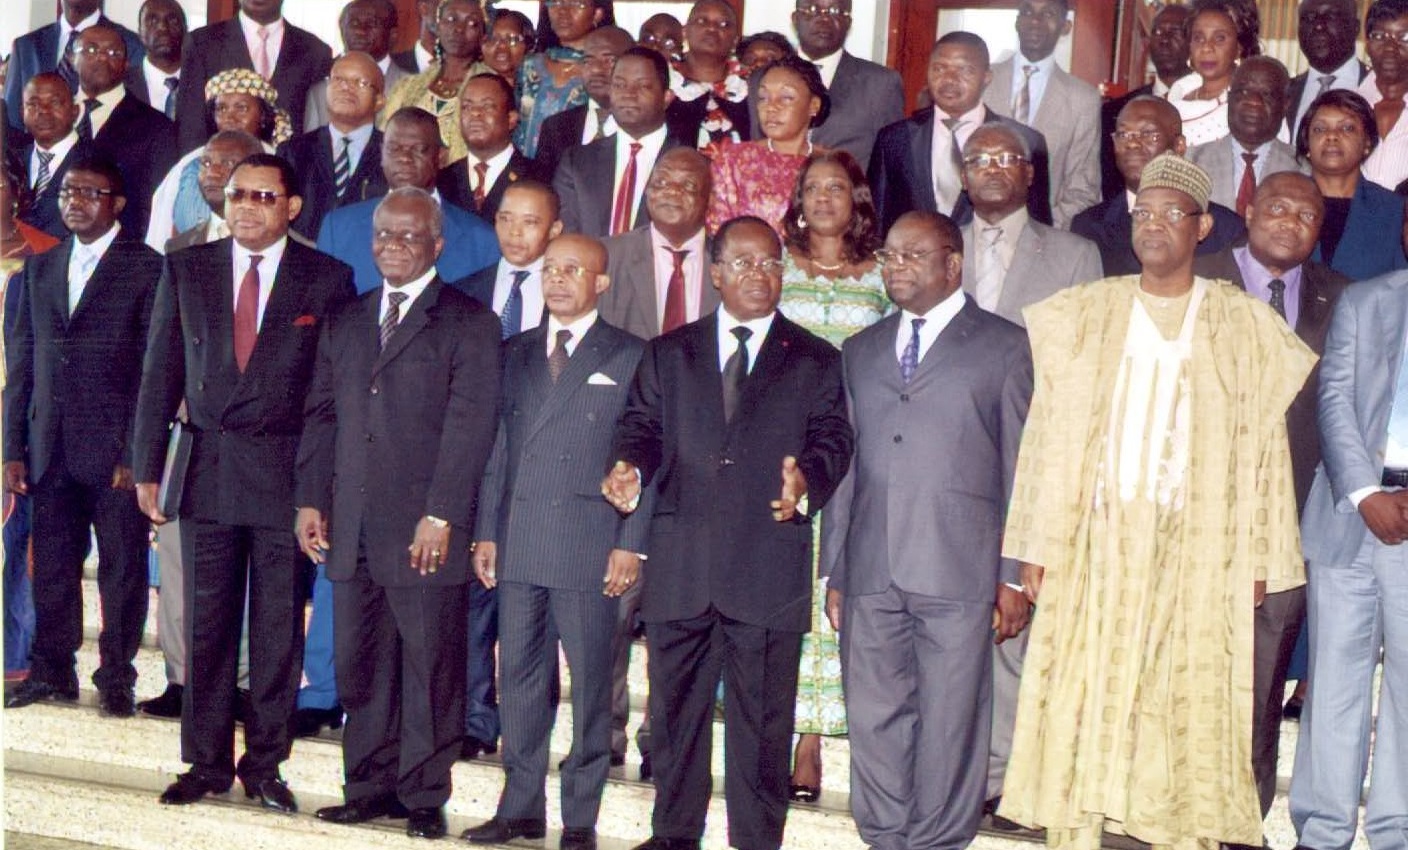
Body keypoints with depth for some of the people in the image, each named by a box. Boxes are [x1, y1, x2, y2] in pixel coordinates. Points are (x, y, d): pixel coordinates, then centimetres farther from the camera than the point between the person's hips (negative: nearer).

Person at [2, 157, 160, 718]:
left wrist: (136, 452, -12)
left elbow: (155, 368, -5)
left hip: (115, 449, -5)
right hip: (52, 449, 5)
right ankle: (52, 672, 19)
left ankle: (116, 679, 10)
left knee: (122, 567, 1)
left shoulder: (146, 268, -1)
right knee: (52, 565, 9)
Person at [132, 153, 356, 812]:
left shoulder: (327, 280, 1)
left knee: (279, 629, 4)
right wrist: (148, 467, 2)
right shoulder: (186, 270, 7)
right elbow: (161, 373, 8)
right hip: (208, 472, 2)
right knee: (207, 625, 7)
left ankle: (264, 765, 16)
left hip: (287, 476, -2)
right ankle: (207, 763, 18)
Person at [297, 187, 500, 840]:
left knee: (430, 668, 0)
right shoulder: (344, 322, 18)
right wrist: (310, 500, 7)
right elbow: (322, 415, 17)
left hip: (426, 530, -5)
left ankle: (424, 797, 9)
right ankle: (370, 786, 19)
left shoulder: (468, 323, 0)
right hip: (353, 529, 5)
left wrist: (441, 516, -14)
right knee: (359, 665, 8)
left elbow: (470, 425, -8)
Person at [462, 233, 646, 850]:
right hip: (519, 545, 4)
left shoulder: (629, 358, 2)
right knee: (520, 681, 8)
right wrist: (487, 531, 8)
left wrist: (631, 544, -9)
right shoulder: (517, 354, 15)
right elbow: (499, 447, 14)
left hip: (590, 548, -4)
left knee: (590, 684, 1)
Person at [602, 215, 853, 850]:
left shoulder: (816, 362, 10)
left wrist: (807, 481, -20)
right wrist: (630, 468, -11)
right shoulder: (667, 355, 15)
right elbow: (641, 427, 11)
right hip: (680, 565, 2)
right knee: (675, 707, 9)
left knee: (762, 716, 1)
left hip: (769, 566, -2)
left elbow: (832, 439, 2)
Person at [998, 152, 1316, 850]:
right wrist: (1038, 545, 0)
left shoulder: (1244, 326, 8)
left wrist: (1259, 558, 0)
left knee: (1188, 707, -2)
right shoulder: (1087, 315, 11)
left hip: (1198, 550, -1)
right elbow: (1051, 435, 7)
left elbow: (1261, 449, 6)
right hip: (1097, 546, 1)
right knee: (1082, 697, -2)